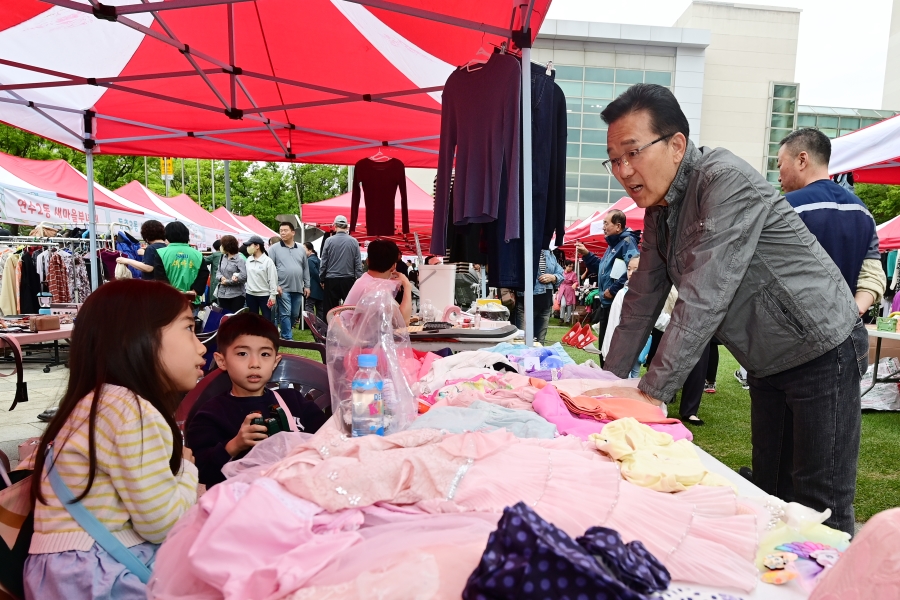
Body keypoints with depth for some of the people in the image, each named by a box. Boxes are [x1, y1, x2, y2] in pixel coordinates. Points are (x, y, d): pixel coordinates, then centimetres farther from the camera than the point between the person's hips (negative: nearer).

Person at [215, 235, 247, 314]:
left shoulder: (240, 259, -12)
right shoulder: (223, 257, 9)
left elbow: (243, 276, -20)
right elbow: (218, 272, 13)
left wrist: (227, 282, -13)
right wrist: (221, 277, -11)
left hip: (236, 294, -6)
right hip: (222, 293, 6)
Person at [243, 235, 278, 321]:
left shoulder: (267, 261, -11)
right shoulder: (248, 260, 6)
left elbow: (272, 279, -11)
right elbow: (245, 275, 15)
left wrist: (272, 295, -12)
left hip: (264, 295, -5)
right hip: (250, 294, 6)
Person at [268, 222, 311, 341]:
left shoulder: (301, 249, 12)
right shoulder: (274, 248, 0)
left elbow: (305, 269, 15)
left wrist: (307, 286, 11)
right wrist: (275, 285, -12)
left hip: (298, 288, 4)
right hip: (283, 288, -4)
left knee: (295, 314, 10)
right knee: (285, 314, -5)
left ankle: (285, 334, 26)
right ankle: (288, 338, 1)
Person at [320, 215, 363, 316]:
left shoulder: (329, 241, -4)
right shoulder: (354, 241, -2)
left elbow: (323, 262, 0)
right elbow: (358, 264, -2)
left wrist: (322, 279, 10)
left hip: (331, 280, 0)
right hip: (349, 280, 0)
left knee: (330, 310, 5)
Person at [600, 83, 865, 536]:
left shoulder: (726, 181, -24)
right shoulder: (658, 207, 3)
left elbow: (703, 300, -31)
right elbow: (642, 299, 6)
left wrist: (650, 394, -29)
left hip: (822, 352, -8)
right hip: (768, 363, 8)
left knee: (818, 510, -1)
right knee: (771, 495, 16)